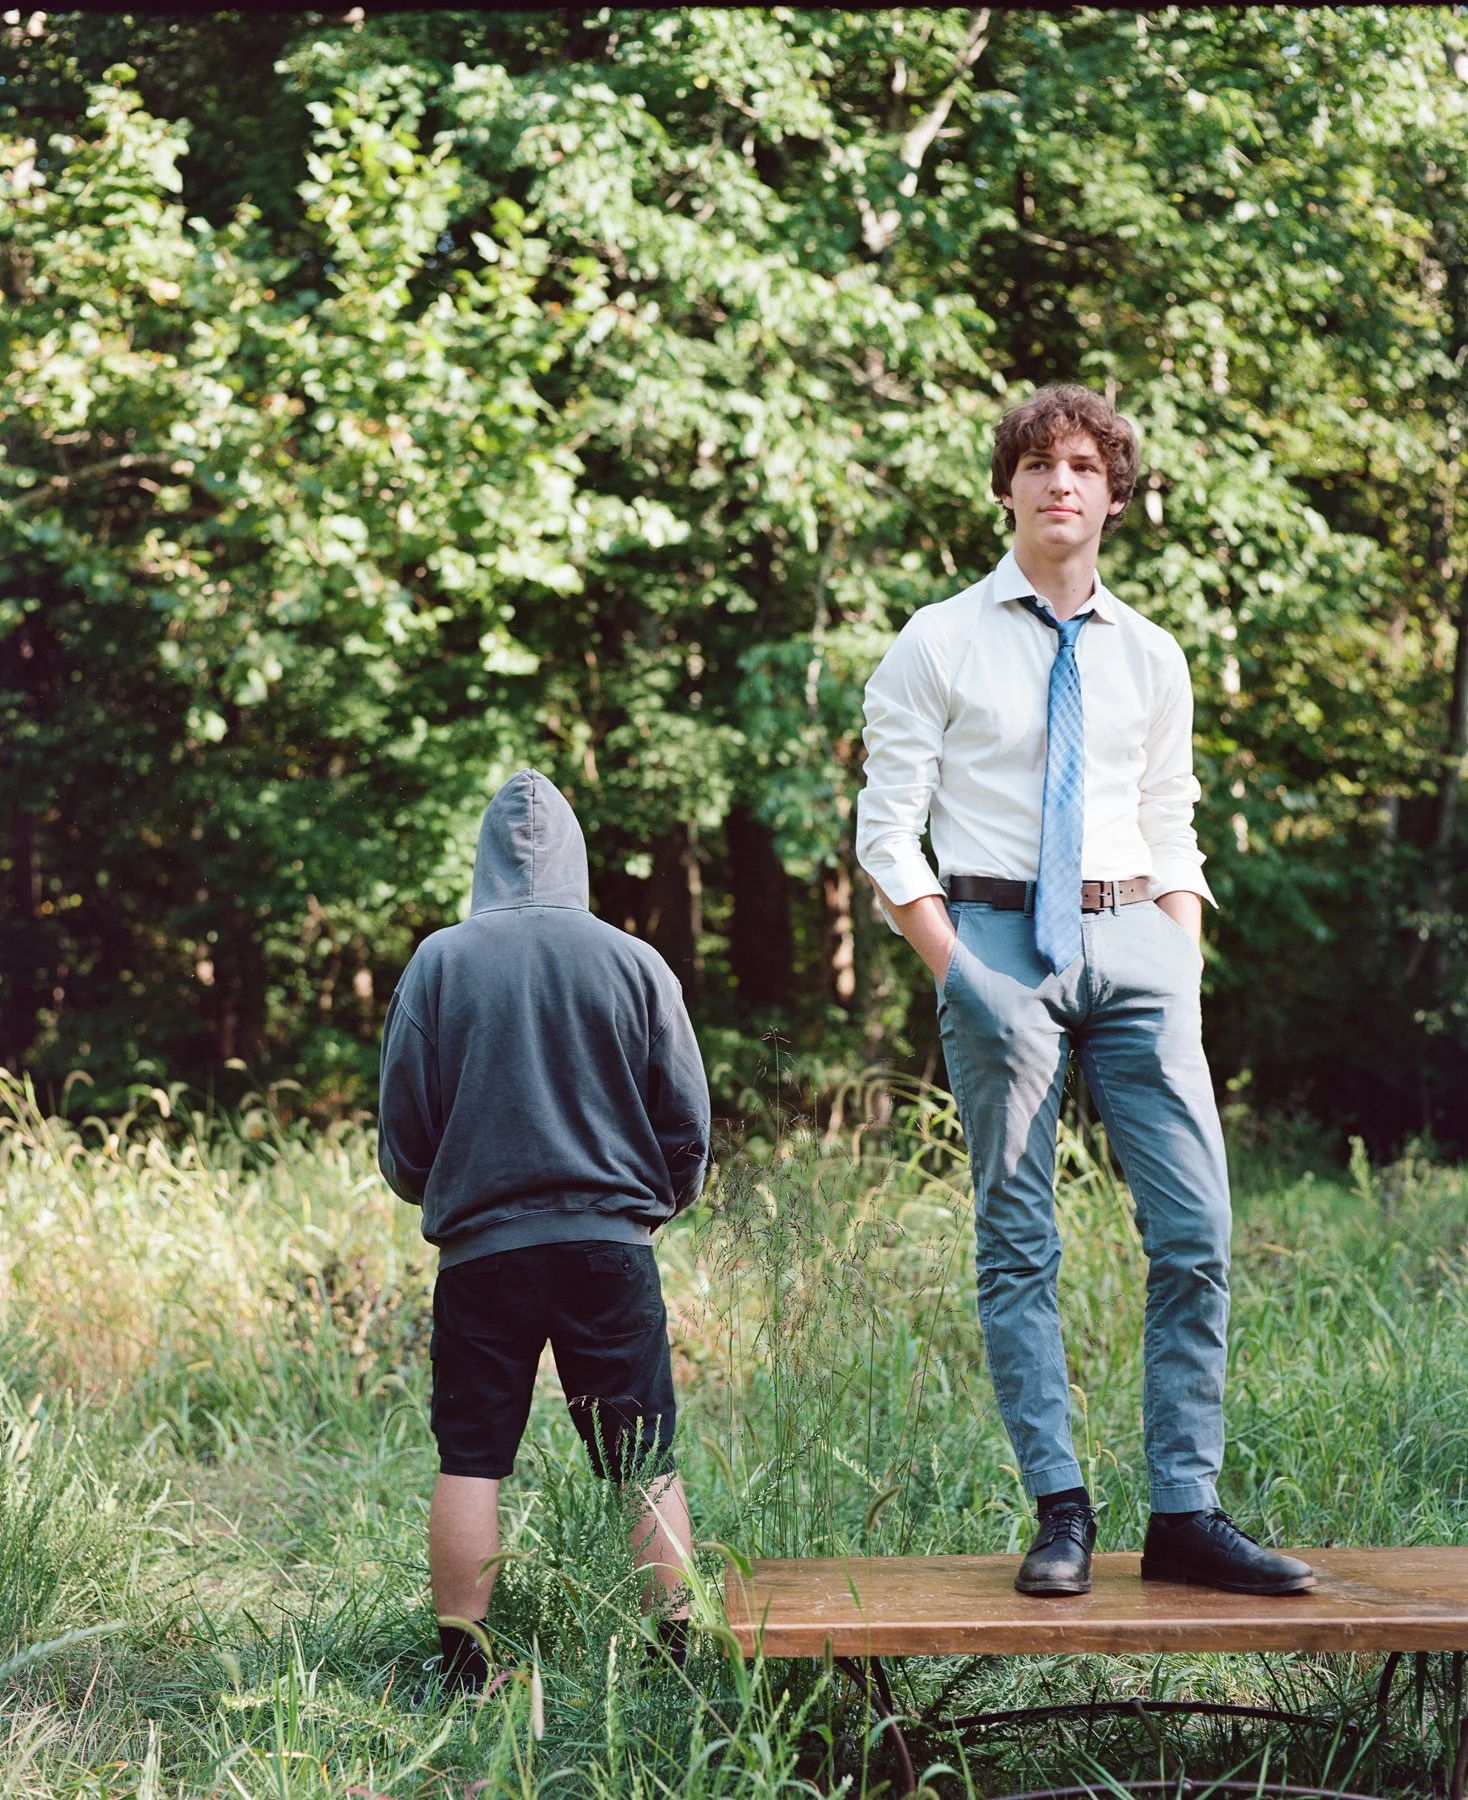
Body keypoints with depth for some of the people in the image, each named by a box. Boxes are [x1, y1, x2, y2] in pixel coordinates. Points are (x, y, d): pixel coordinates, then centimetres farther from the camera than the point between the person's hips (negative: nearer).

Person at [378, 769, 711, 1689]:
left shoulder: (438, 961, 0)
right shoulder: (633, 962, 1)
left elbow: (401, 1132, 5)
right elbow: (689, 1126, 5)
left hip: (480, 1251, 0)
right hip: (611, 1247, 0)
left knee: (471, 1464, 6)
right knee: (648, 1466, 5)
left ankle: (462, 1666, 8)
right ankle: (681, 1656, 5)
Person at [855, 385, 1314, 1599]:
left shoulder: (1152, 660, 15)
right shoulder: (939, 646, 4)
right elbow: (887, 833, 1)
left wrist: (1184, 976, 5)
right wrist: (956, 976, -9)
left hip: (1133, 942, 3)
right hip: (998, 939, -3)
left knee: (1197, 1230, -4)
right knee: (1017, 1242, -1)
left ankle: (1186, 1514, 3)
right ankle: (1060, 1512, 6)